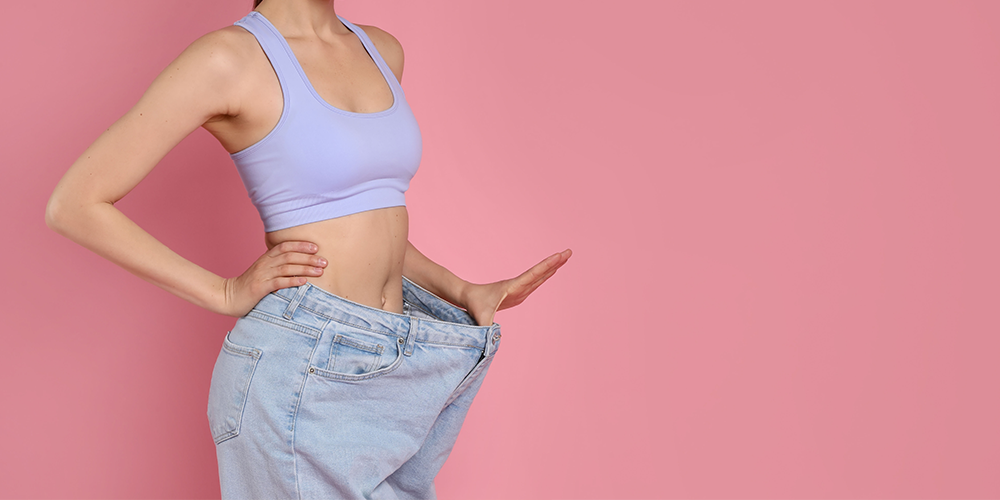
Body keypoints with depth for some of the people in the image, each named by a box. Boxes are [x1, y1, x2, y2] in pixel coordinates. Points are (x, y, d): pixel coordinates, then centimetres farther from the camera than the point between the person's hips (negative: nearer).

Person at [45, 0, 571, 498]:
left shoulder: (383, 51, 10)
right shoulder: (230, 58, -11)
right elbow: (73, 205, -9)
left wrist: (465, 292, 9)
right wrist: (226, 293, -9)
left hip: (389, 378, 7)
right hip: (300, 370, -6)